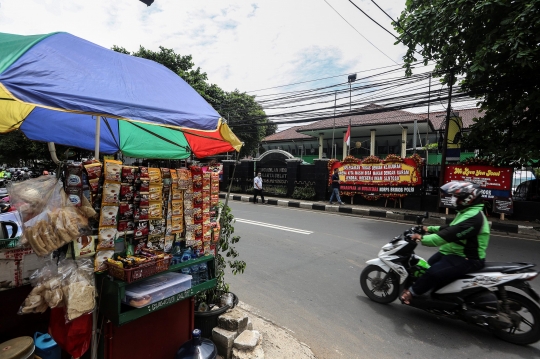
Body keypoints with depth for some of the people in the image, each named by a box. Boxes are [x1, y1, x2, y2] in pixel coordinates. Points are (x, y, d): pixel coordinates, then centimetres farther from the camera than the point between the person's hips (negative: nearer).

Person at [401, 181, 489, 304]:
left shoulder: (473, 217, -26)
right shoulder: (467, 212, 10)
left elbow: (449, 235, -32)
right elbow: (450, 228, 20)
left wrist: (422, 238, -30)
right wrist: (429, 229, 12)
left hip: (467, 259, -11)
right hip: (456, 252, 12)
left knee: (434, 272, -21)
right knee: (428, 265, 20)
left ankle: (412, 292, -3)